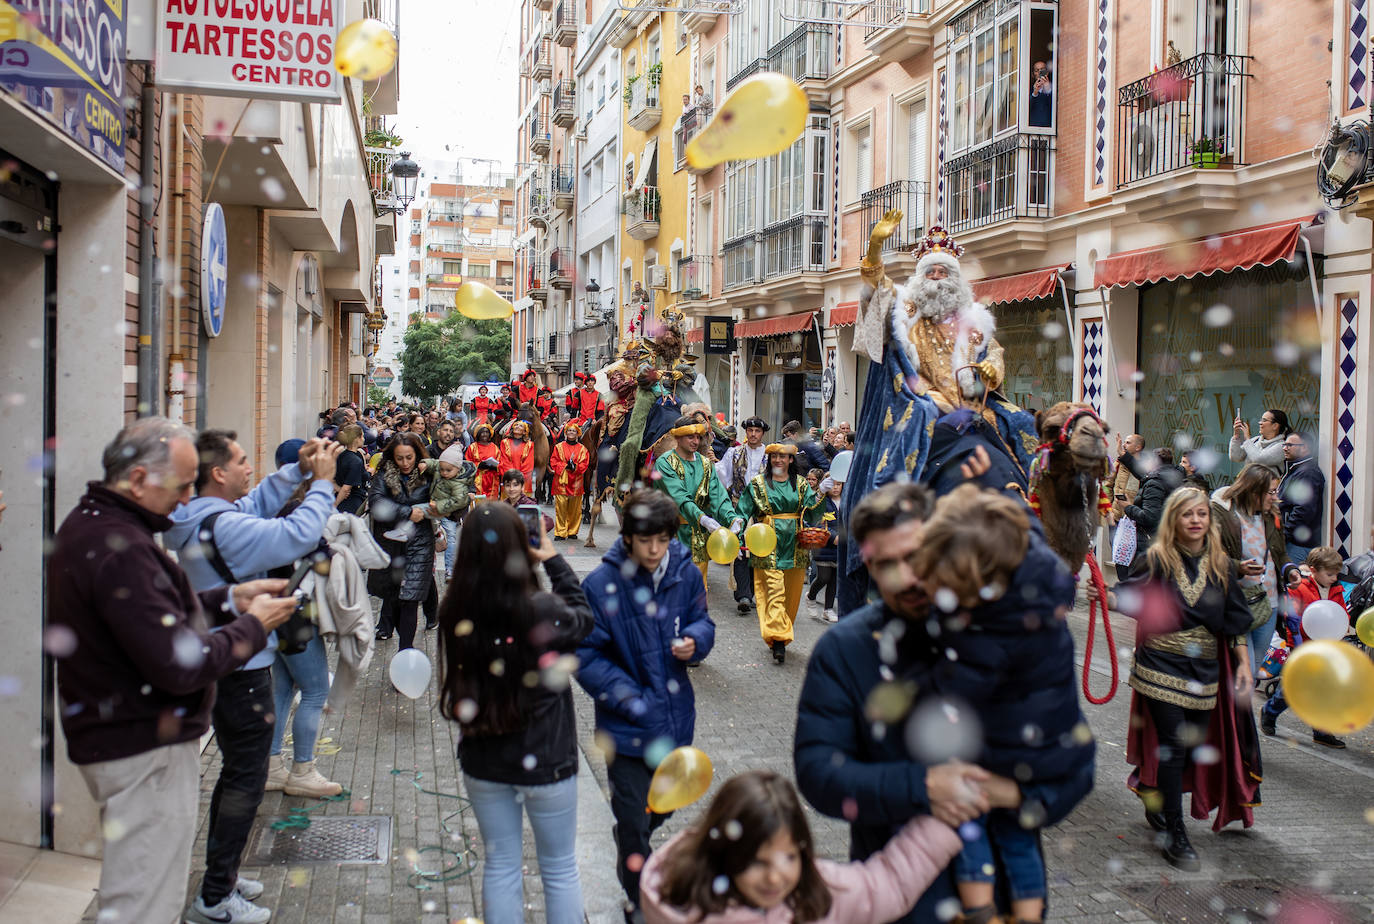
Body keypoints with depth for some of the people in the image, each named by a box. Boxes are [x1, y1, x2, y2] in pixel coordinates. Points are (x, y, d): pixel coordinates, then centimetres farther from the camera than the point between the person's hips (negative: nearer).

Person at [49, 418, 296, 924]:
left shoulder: (88, 524, 8)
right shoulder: (118, 549, -26)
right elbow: (180, 665, -28)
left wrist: (230, 599, 6)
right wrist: (253, 626, -14)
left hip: (114, 733, 11)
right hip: (145, 751, -11)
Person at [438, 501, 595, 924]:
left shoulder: (454, 613, -15)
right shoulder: (542, 611, -24)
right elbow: (583, 618, -2)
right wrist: (554, 560, 5)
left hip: (482, 762, 3)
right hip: (545, 762, -3)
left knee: (500, 867, 20)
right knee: (559, 870, 17)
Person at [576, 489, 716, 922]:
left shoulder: (685, 573, -6)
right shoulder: (600, 584, -17)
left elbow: (701, 622, 9)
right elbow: (586, 656, -13)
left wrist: (695, 640, -15)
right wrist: (628, 698, -21)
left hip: (675, 716, 4)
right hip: (627, 724, -4)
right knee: (634, 821, 6)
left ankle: (629, 849, 56)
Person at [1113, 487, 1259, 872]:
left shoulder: (1221, 565, 5)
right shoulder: (1156, 560, -4)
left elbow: (1235, 621, 9)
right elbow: (1127, 598, -6)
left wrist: (1243, 664, 6)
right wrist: (1104, 596, -27)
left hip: (1204, 670, 4)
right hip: (1161, 666, -4)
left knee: (1195, 746, 9)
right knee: (1173, 745, -8)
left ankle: (1157, 801, 34)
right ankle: (1175, 835, -1)